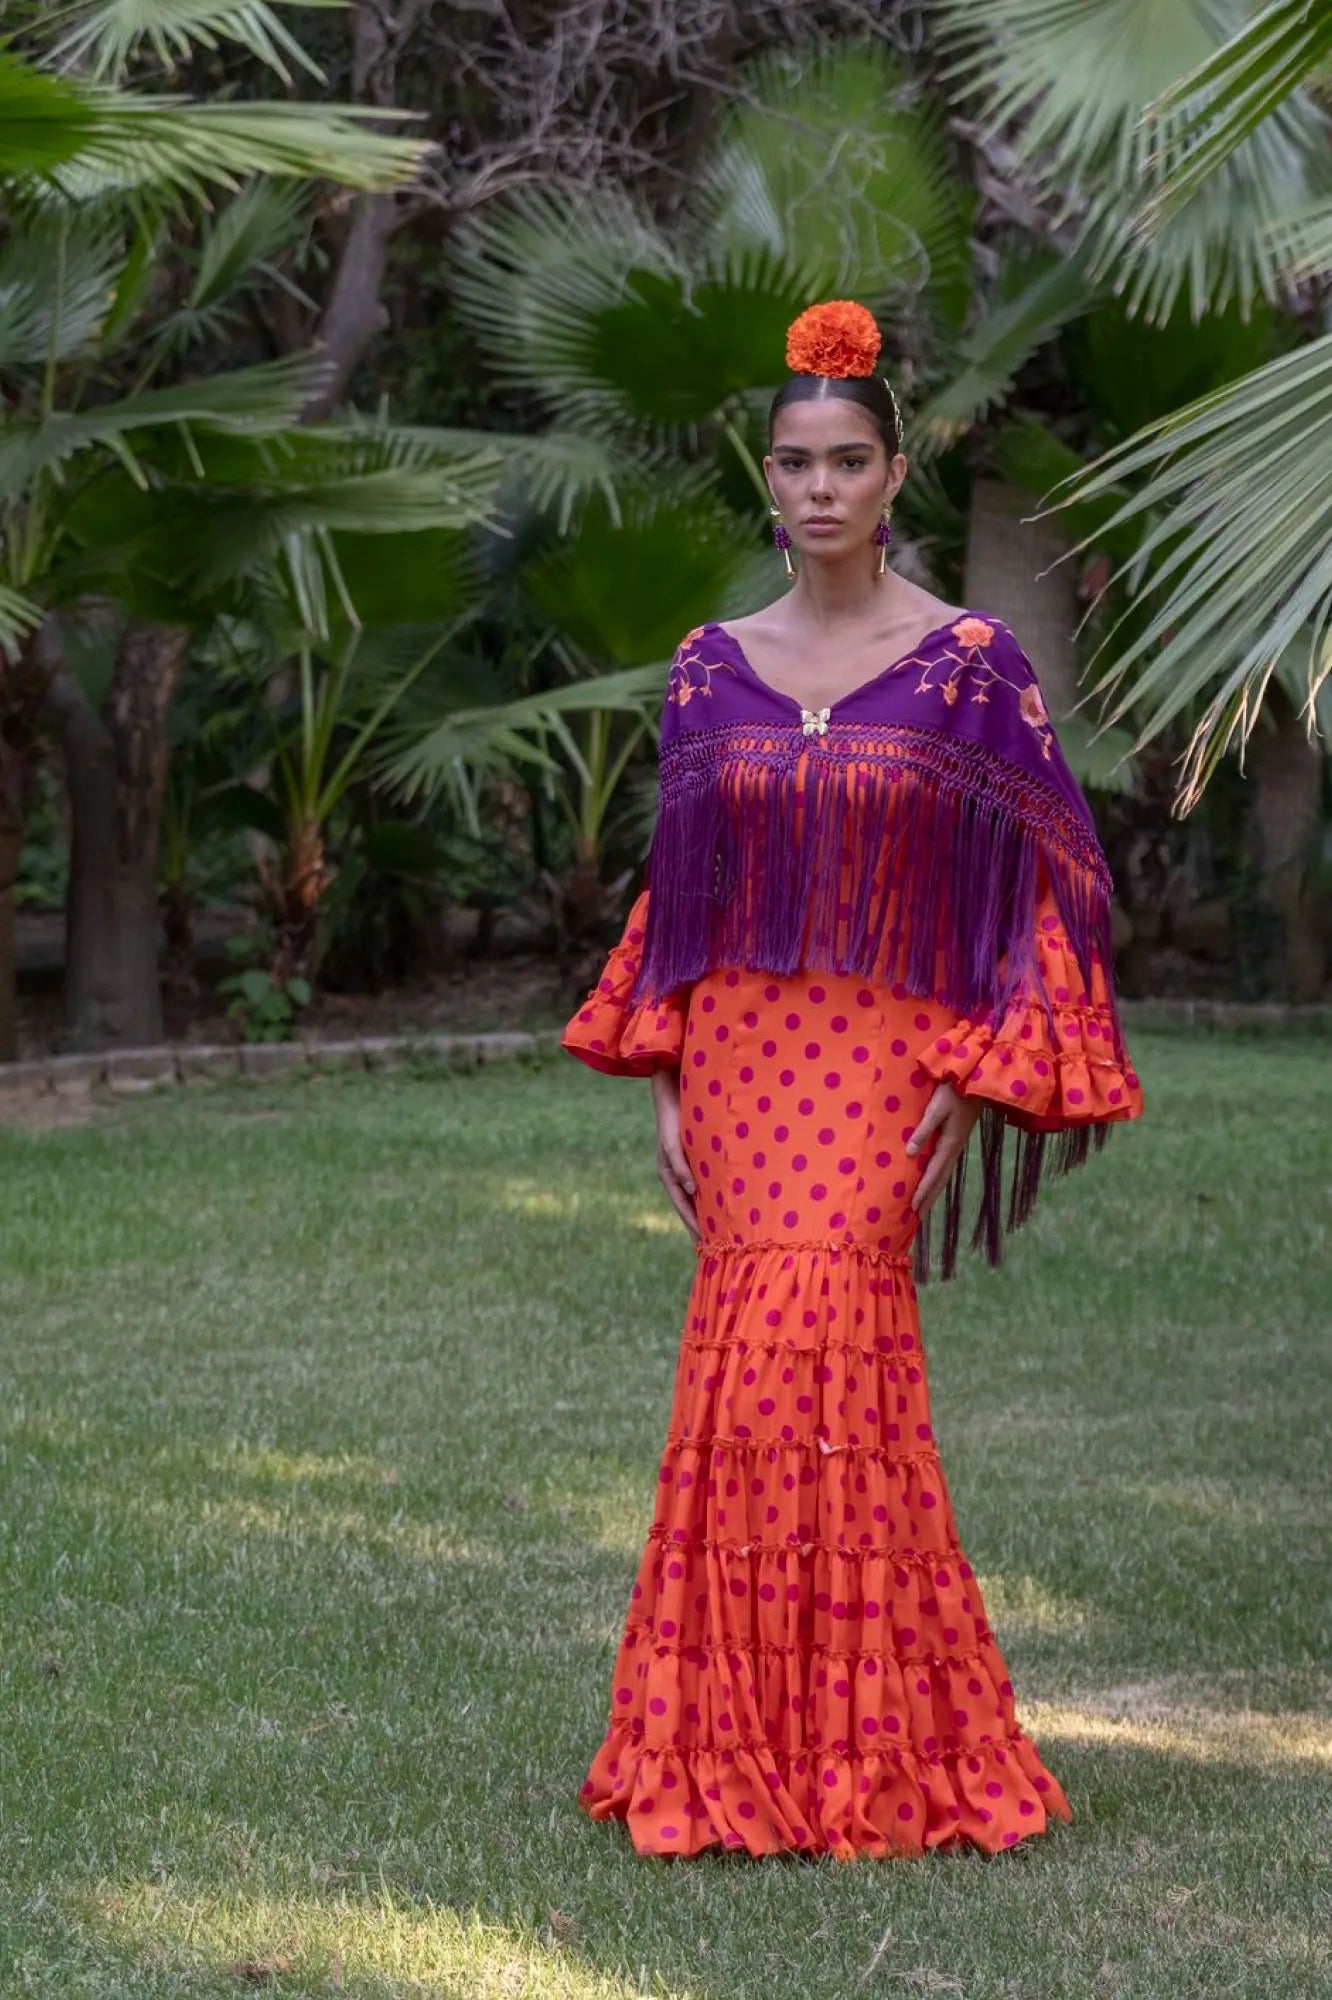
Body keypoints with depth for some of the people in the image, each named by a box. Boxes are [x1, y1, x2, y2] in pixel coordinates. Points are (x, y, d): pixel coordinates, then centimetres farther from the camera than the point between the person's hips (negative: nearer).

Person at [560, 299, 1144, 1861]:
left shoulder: (972, 663, -1)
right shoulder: (712, 669, 10)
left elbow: (1052, 878, -1)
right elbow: (675, 896, 14)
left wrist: (968, 1086, -7)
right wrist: (664, 1088, 6)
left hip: (883, 1066, -3)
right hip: (740, 1064, 3)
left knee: (801, 1355, -15)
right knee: (764, 1357, 0)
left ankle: (863, 1752, -4)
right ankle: (743, 1751, 9)